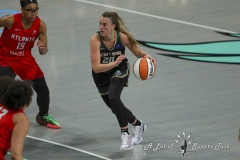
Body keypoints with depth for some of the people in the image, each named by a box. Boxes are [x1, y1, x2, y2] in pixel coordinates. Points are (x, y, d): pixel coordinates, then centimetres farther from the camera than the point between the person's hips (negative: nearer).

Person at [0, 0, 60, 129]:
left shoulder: (40, 25, -15)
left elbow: (43, 51, -8)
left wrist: (43, 48, -31)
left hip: (26, 59, 4)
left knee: (43, 91, 10)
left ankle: (43, 117, 38)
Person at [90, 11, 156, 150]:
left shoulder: (122, 37, -24)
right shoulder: (96, 39, -29)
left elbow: (137, 52, -5)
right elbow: (96, 68, -32)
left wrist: (146, 56, -28)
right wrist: (114, 63, -47)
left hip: (119, 70, -2)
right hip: (102, 75, 2)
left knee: (113, 98, -29)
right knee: (115, 108, 12)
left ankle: (125, 134, -20)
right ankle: (138, 125, 41)